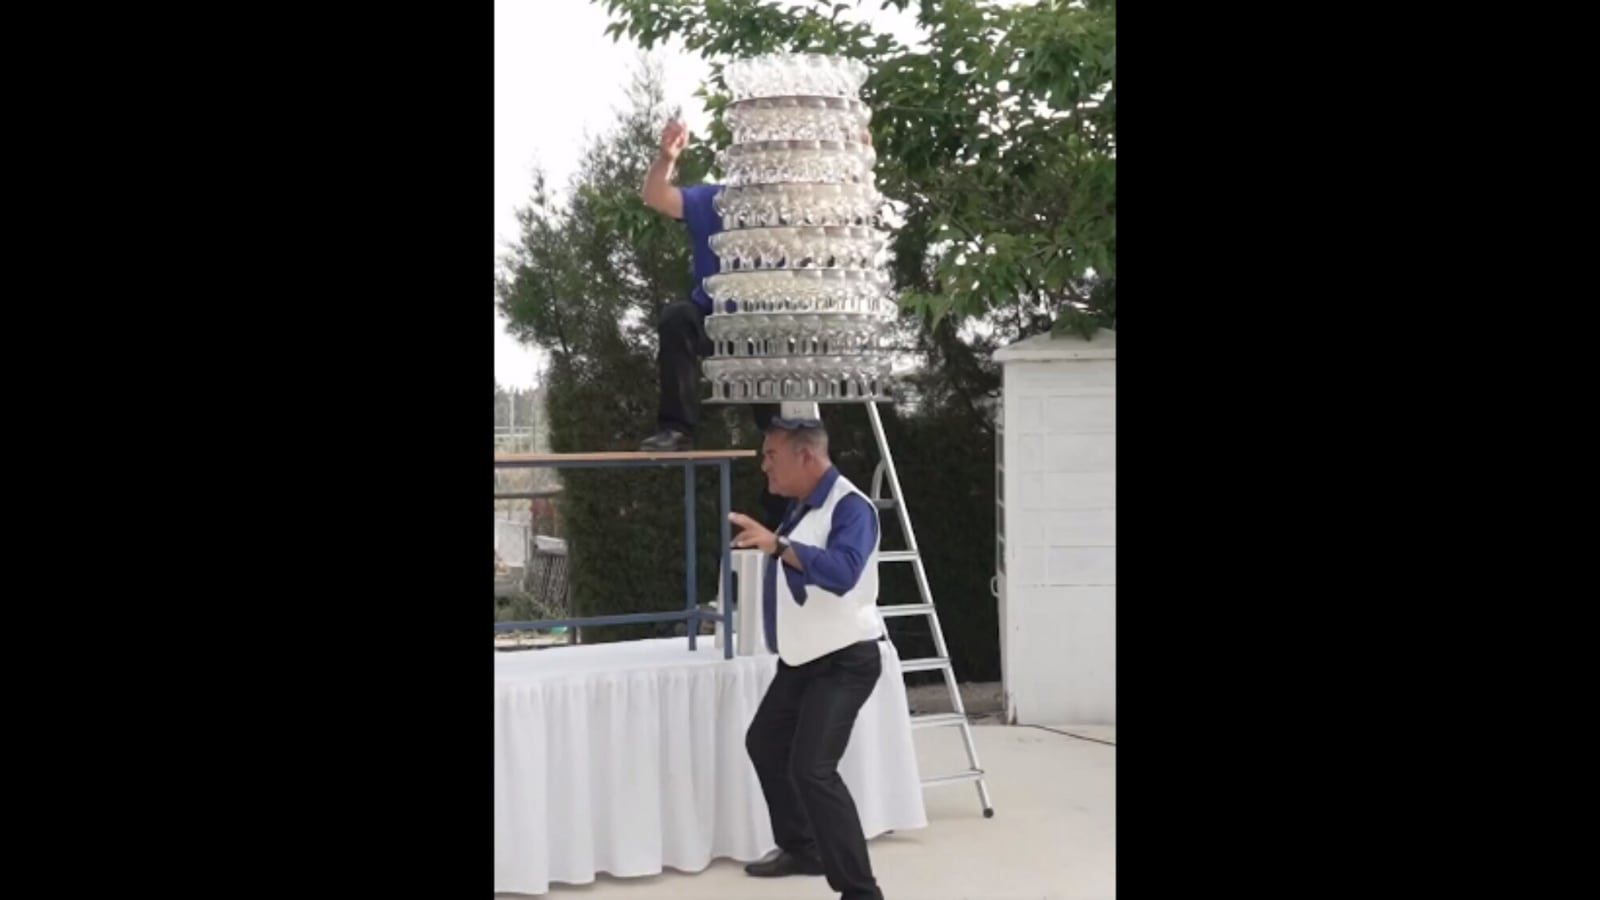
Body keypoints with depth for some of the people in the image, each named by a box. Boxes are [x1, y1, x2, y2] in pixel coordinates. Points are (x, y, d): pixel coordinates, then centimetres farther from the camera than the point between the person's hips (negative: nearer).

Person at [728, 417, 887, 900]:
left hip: (844, 662, -11)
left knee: (812, 768, -21)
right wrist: (764, 544, 15)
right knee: (765, 743, 23)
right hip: (803, 660, 11)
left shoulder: (850, 507, -20)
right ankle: (801, 848, 38)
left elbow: (842, 572, -38)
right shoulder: (801, 506, 10)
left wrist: (777, 544, -42)